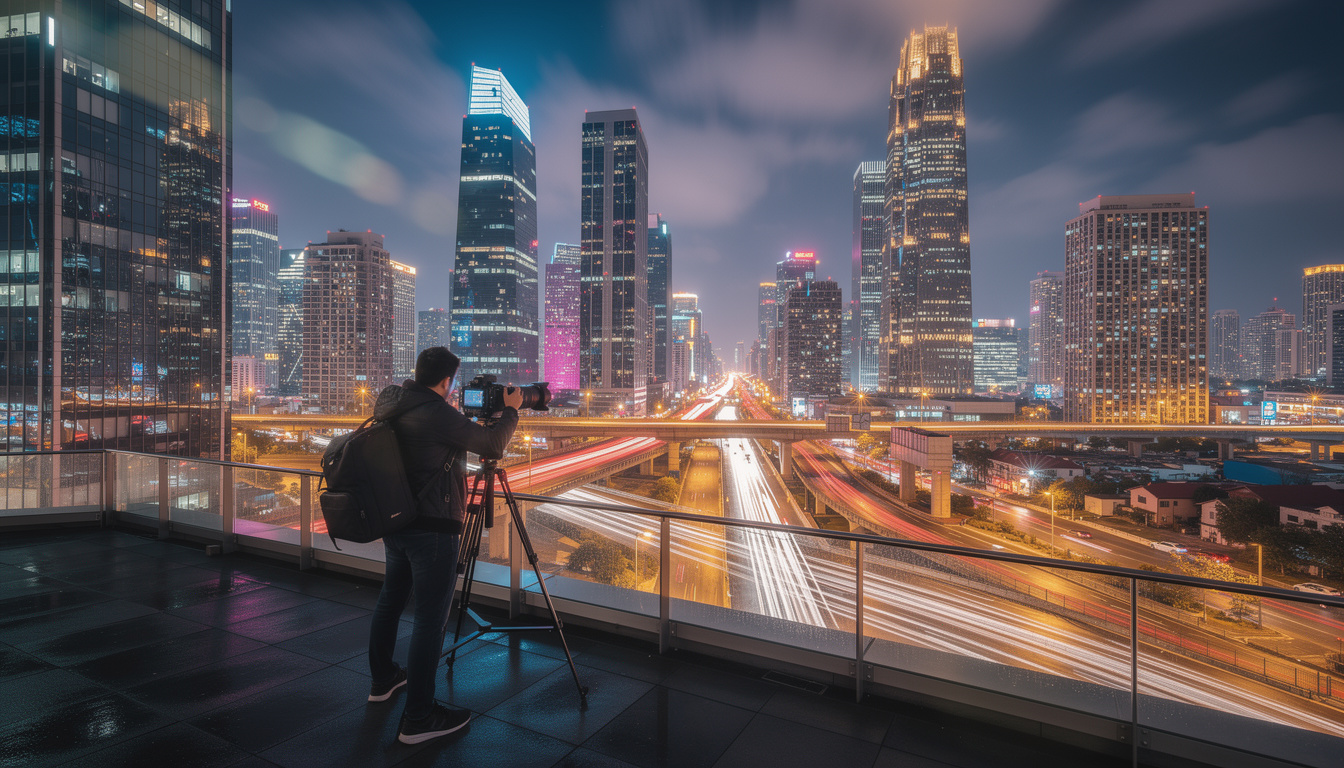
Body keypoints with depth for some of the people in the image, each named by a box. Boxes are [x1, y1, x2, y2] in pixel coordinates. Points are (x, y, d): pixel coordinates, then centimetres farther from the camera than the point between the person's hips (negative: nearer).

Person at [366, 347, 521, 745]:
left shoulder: (389, 404, 3)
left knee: (390, 599, 24)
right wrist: (510, 410, 2)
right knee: (430, 619, 0)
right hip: (432, 529, -9)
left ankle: (383, 680, 43)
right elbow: (493, 446, -13)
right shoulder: (439, 414, -21)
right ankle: (418, 718, 9)